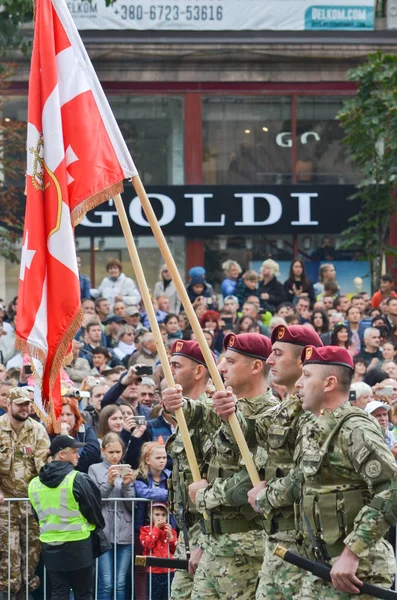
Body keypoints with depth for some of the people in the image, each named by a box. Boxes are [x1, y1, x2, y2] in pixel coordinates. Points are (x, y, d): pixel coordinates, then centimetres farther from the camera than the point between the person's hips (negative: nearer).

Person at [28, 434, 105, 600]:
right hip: (77, 545, -4)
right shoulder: (78, 479, -14)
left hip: (50, 546, 4)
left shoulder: (34, 483, 3)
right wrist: (99, 526, 17)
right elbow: (93, 509, -4)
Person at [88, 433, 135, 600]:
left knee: (121, 583, 1)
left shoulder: (128, 471, 13)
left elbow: (132, 506, 7)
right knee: (106, 583, -7)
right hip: (103, 532, -3)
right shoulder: (95, 469, 5)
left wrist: (127, 485, -8)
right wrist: (108, 483, -15)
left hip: (125, 533, 3)